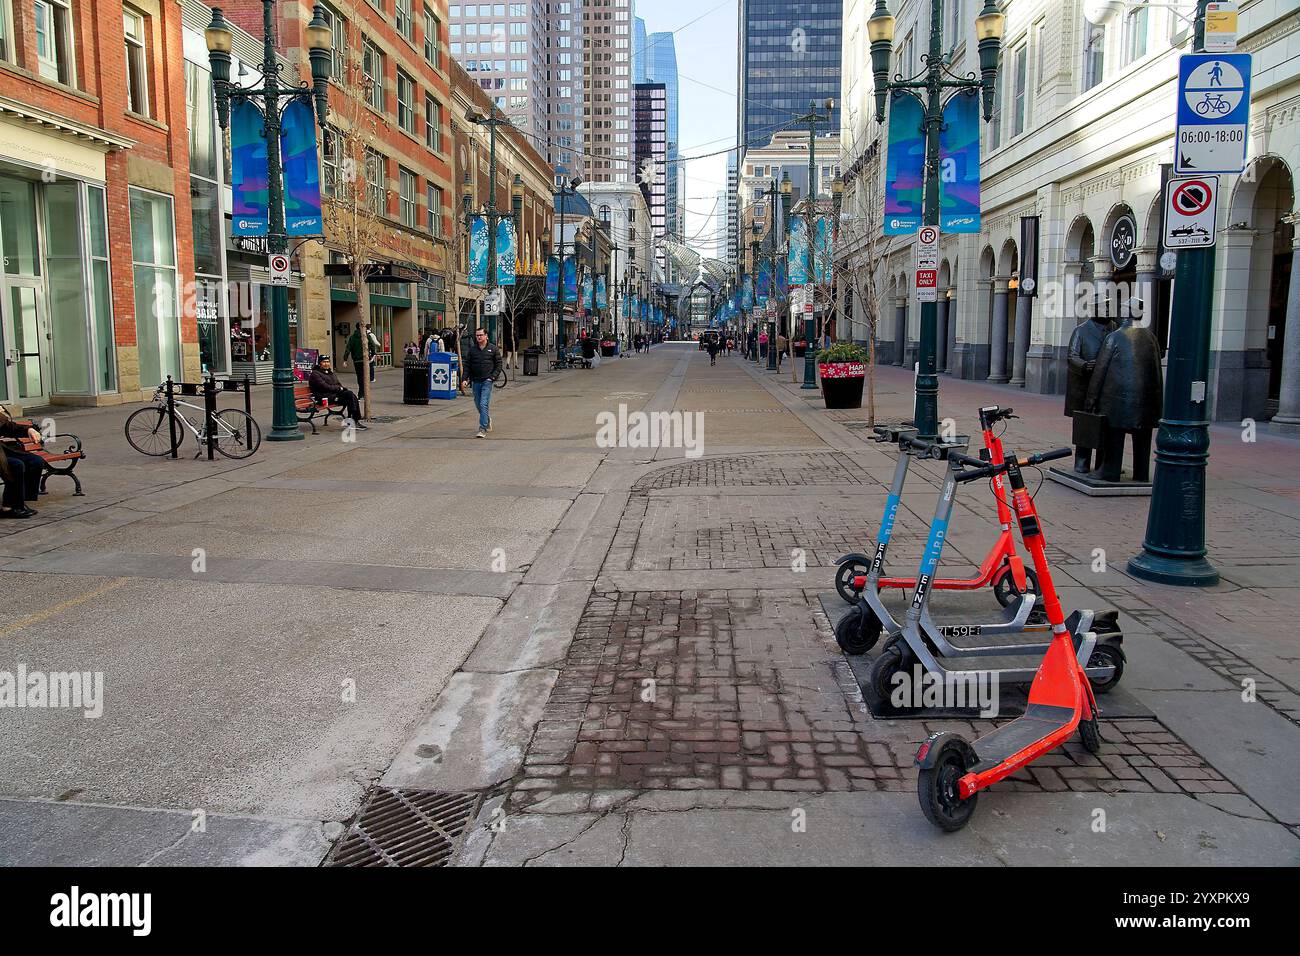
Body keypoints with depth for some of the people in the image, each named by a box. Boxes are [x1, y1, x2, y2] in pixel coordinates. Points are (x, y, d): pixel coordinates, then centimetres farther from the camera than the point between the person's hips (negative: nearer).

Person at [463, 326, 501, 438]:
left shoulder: (493, 349, 2)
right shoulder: (472, 349, 8)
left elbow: (498, 364, 5)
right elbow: (467, 365, 8)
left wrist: (493, 376, -8)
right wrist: (465, 378, -3)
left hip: (487, 381, -4)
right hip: (475, 381, 4)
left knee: (484, 404, -14)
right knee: (478, 404, 13)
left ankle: (483, 429, -16)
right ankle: (487, 419, 40)